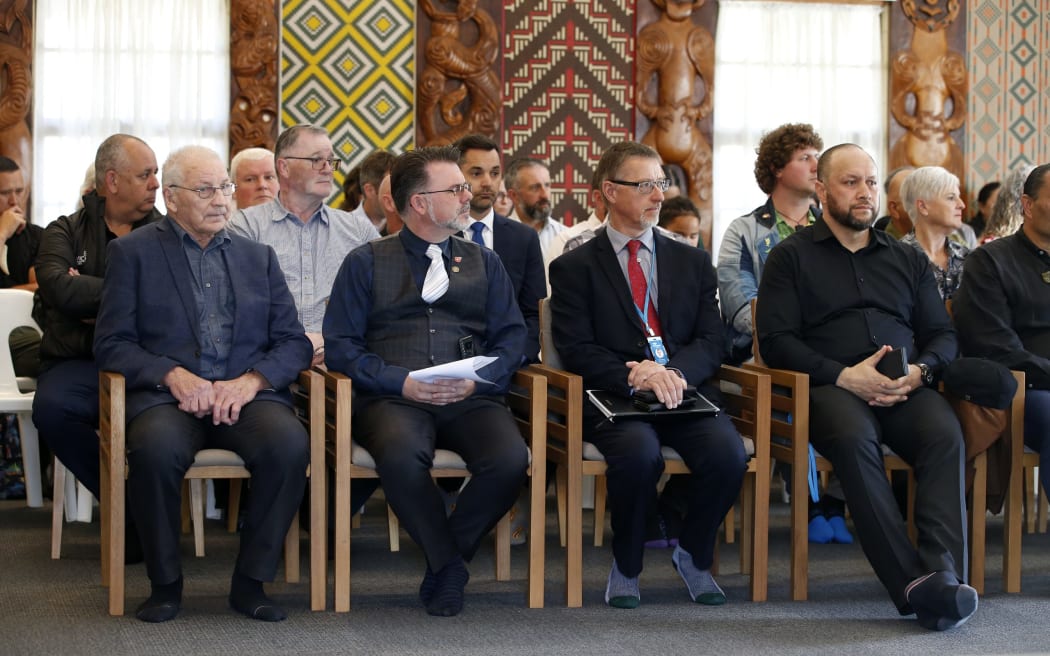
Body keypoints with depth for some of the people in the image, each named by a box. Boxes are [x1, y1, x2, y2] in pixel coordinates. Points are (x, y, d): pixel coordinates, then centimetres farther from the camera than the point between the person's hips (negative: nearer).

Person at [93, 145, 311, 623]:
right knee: (155, 448, -36)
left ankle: (250, 582, -13)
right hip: (166, 395, -2)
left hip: (246, 395, 2)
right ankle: (165, 583, -13)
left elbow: (294, 342, 12)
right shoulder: (133, 252, 11)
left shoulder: (258, 256, 20)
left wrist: (252, 379, -9)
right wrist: (172, 374, -15)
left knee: (289, 443, -30)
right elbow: (111, 343, 2)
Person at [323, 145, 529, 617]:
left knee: (510, 459, -30)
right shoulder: (366, 263, 13)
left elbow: (512, 335, 13)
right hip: (392, 397, -2)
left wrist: (477, 379, -8)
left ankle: (443, 566, -8)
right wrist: (402, 381, -11)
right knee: (402, 455, -38)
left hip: (471, 398, 2)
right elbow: (341, 344, 4)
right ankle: (449, 566, -14)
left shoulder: (484, 263, 22)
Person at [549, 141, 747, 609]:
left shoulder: (693, 262, 19)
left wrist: (673, 372, -14)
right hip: (612, 396, -3)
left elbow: (710, 342, 9)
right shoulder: (574, 267, 8)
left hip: (683, 391, 3)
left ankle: (693, 555, 3)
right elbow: (577, 350, -3)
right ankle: (625, 567, -8)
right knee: (640, 451, -36)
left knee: (729, 452, -27)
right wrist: (635, 378, -20)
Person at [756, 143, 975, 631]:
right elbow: (776, 342, 2)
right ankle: (911, 583, -43)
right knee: (854, 438, -38)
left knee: (945, 434, -32)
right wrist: (845, 376, -12)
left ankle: (944, 576, -43)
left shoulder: (908, 260, 25)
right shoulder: (791, 257, 13)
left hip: (906, 389, 3)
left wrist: (919, 371, -6)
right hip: (830, 387, -3)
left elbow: (942, 334, 18)